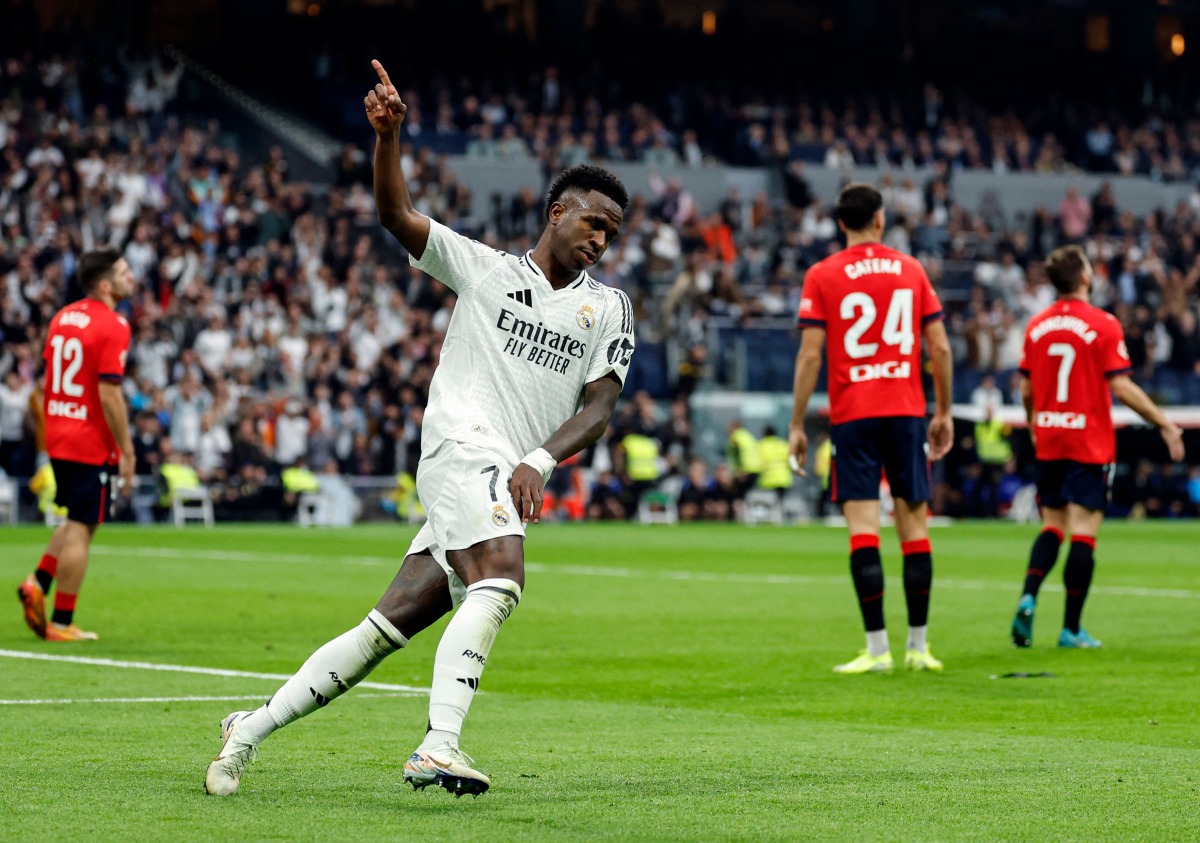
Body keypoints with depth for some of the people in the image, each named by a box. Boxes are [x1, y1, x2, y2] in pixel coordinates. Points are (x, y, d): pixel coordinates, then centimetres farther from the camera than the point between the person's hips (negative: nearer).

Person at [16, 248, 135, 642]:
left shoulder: (62, 318, 8)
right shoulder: (112, 326, -16)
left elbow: (50, 379, 13)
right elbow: (109, 393, -20)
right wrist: (126, 450, -15)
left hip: (58, 439, 8)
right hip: (93, 443, -8)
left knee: (77, 522, 23)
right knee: (80, 529, 0)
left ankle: (38, 582, 7)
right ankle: (62, 622, 4)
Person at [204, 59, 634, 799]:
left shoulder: (610, 309, 15)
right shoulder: (485, 267, 9)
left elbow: (599, 407, 4)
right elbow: (399, 217, 0)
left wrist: (538, 462, -13)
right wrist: (388, 137, -17)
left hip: (512, 483, 4)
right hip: (464, 447, -4)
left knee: (392, 626, 2)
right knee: (500, 580, -30)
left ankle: (254, 729, 12)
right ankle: (439, 744, -40)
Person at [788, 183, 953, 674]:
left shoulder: (821, 276, 0)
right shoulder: (910, 270, 8)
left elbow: (809, 355, -5)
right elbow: (940, 347, 6)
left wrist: (797, 424, 0)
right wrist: (943, 412, 15)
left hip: (852, 416, -2)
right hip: (906, 412, 2)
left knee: (863, 529, -5)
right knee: (914, 525, 8)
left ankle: (877, 648, -10)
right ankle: (918, 647, 10)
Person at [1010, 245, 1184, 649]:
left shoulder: (1036, 326, 5)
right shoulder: (1103, 324, -10)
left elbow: (1026, 390, 8)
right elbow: (1121, 387, -14)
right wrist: (1165, 425, -6)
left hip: (1048, 444, 5)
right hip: (1090, 444, -5)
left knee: (1052, 526, 14)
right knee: (1083, 532, -1)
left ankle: (1028, 597, -8)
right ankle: (1071, 628, -2)